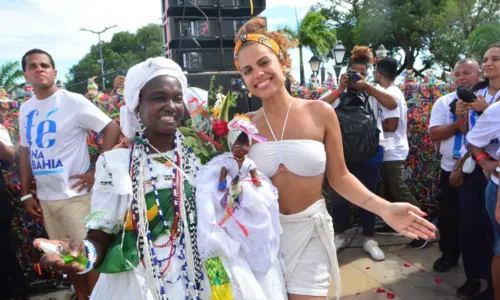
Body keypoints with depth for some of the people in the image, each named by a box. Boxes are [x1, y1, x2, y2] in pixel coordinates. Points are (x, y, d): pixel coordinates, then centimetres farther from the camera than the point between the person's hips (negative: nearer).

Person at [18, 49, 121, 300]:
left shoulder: (73, 102, -10)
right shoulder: (25, 110, 8)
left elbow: (112, 128, -13)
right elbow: (26, 152, 15)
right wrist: (26, 193, 12)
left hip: (75, 195, -6)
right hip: (44, 198, 6)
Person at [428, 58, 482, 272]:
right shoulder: (444, 102, 2)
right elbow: (433, 134, -7)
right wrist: (459, 123, -18)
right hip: (451, 169, 1)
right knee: (448, 215, 10)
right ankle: (449, 254, 28)